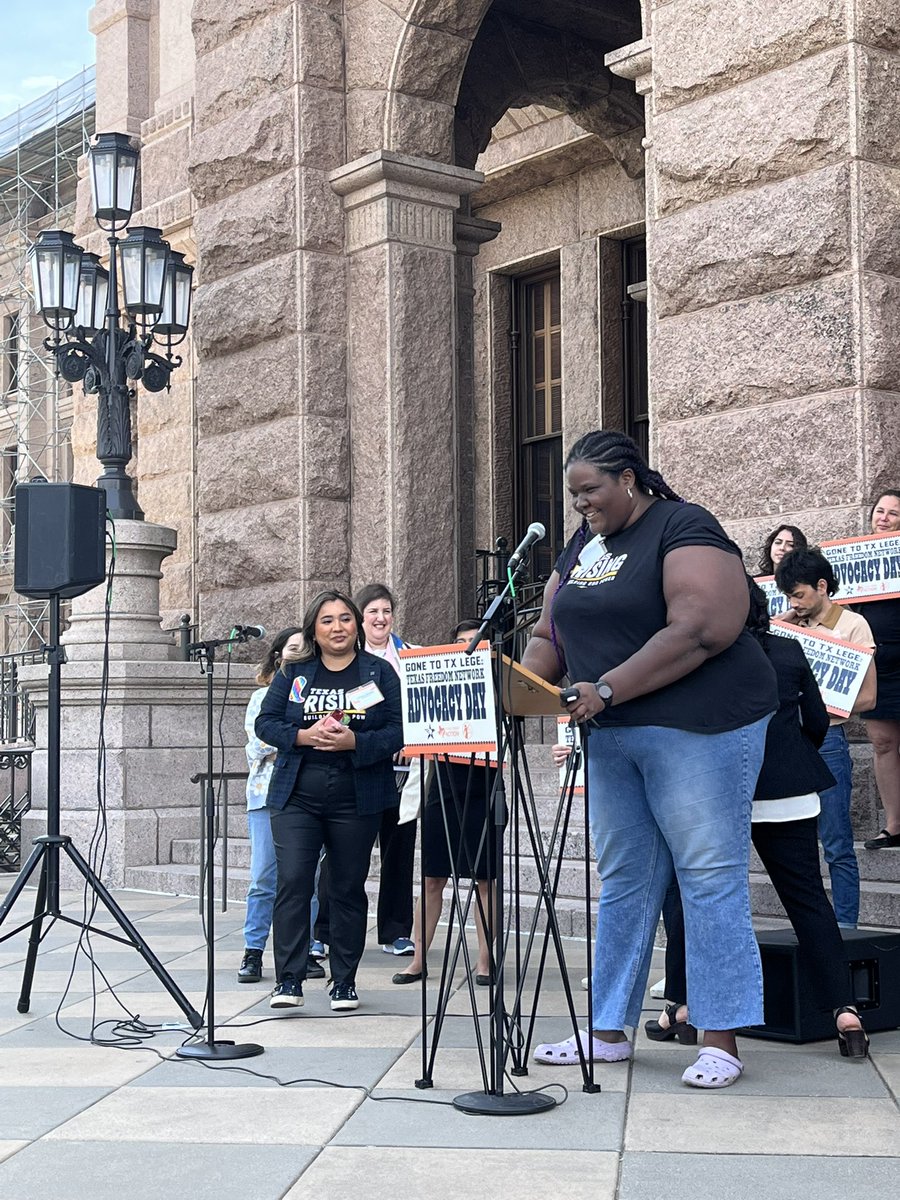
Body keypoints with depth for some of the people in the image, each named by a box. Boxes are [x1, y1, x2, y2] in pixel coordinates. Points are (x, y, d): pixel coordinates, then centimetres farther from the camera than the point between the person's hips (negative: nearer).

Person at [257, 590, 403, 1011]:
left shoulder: (379, 672, 5)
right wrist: (304, 736, -14)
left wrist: (355, 742, -19)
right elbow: (265, 722, 4)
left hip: (356, 799, 0)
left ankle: (344, 982, 16)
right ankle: (288, 980, -7)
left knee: (348, 888, 6)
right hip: (296, 796, 1)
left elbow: (398, 731, -3)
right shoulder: (293, 672, 9)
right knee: (292, 881, -10)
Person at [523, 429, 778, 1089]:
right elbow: (553, 635, 16)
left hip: (698, 727, -8)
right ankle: (610, 1031, 18)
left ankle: (721, 1041, 1)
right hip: (613, 737, 8)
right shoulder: (583, 545, 16)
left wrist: (608, 689, -23)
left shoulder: (684, 527, -9)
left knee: (710, 877, -4)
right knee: (624, 881, 11)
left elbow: (701, 629, -22)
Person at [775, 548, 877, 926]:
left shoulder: (852, 625, 0)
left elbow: (867, 697, -4)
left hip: (826, 741, -5)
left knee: (837, 846, -3)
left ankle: (844, 927, 0)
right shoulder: (792, 625, 15)